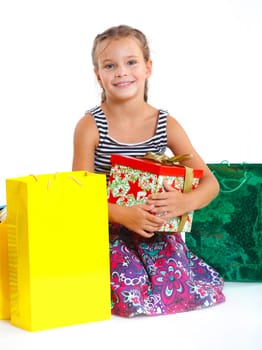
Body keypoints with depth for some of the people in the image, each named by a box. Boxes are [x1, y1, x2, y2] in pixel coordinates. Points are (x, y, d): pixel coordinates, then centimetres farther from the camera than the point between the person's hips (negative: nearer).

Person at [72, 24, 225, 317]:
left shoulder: (166, 125, -3)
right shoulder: (90, 126, -10)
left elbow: (210, 181, -3)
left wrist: (186, 202, -26)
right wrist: (123, 215, -31)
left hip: (156, 229, 2)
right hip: (107, 227, -2)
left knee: (177, 288, -20)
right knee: (131, 295, -23)